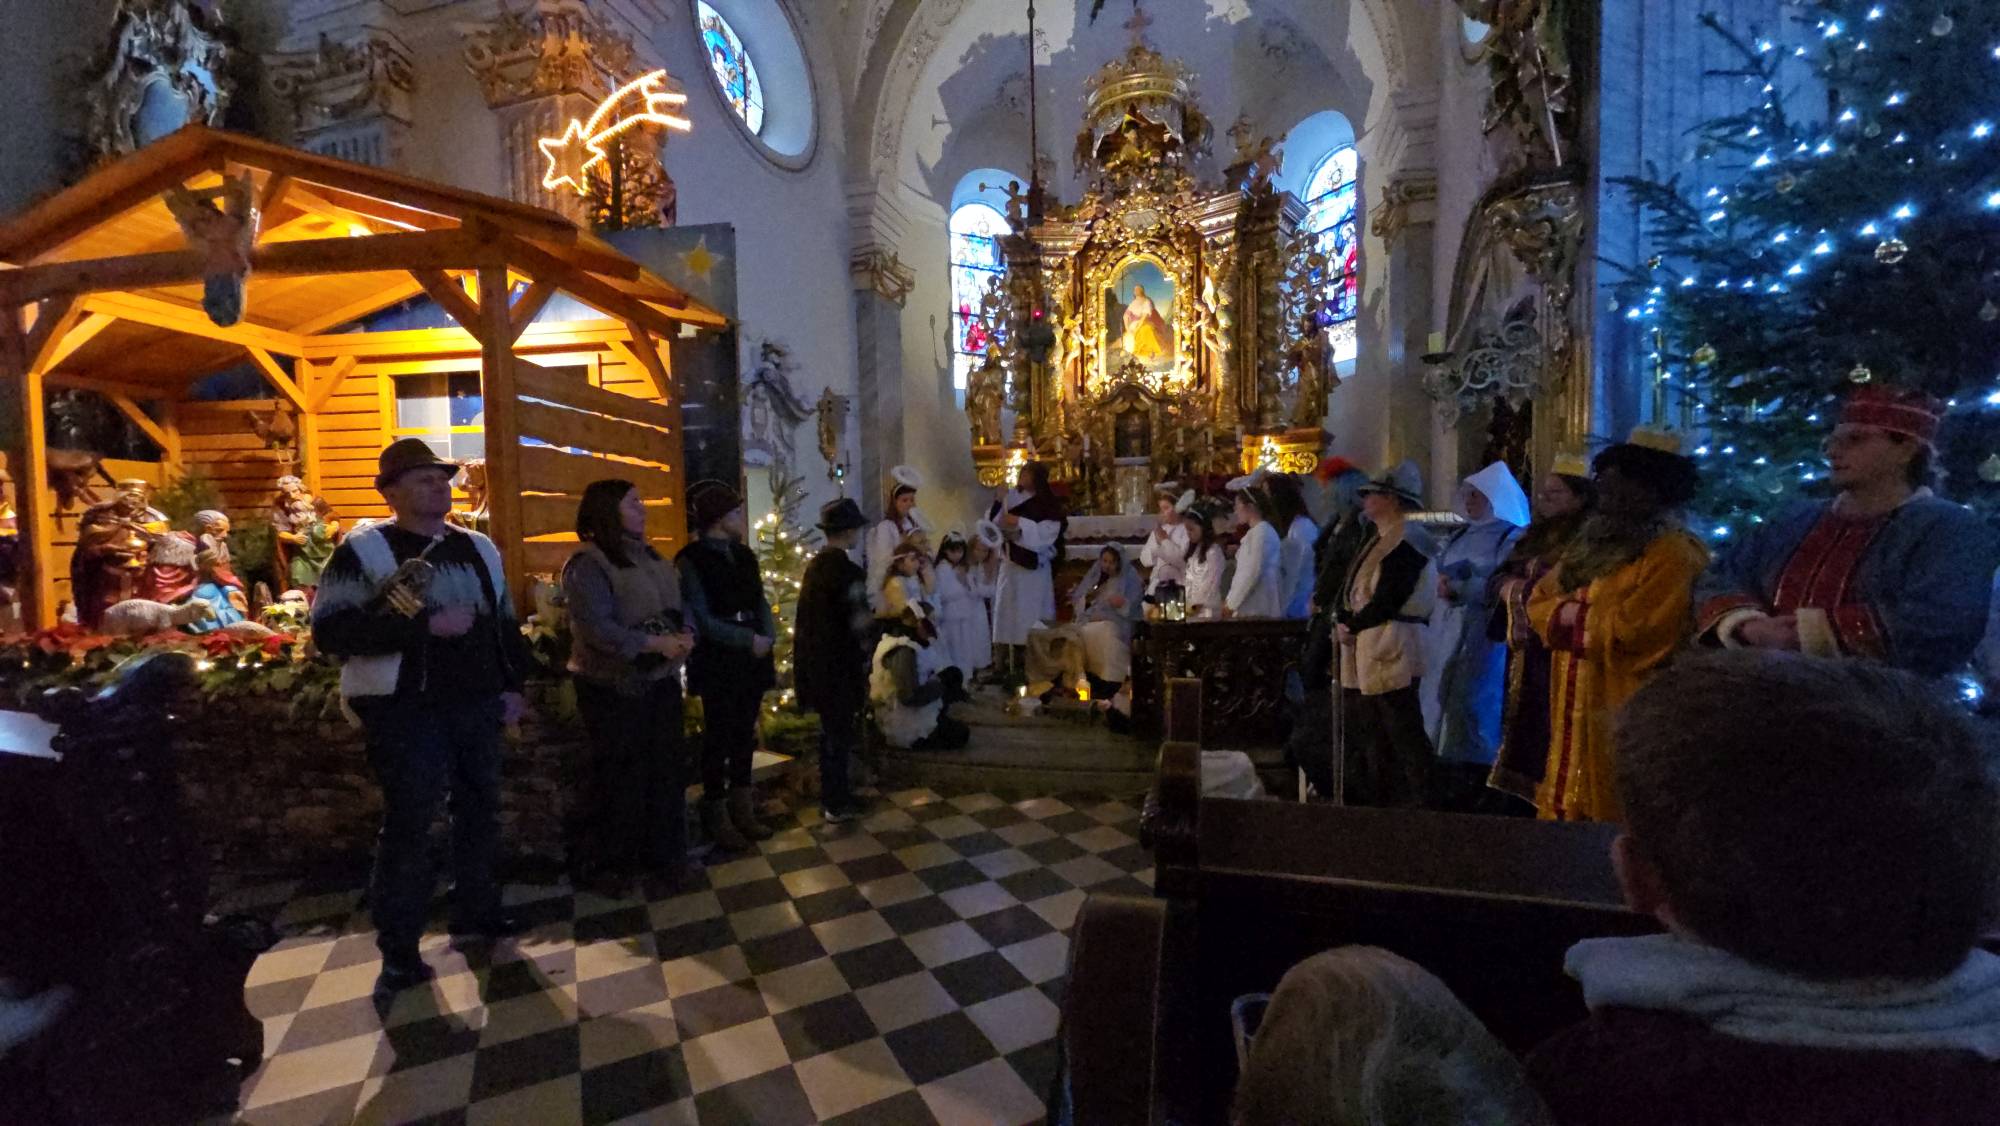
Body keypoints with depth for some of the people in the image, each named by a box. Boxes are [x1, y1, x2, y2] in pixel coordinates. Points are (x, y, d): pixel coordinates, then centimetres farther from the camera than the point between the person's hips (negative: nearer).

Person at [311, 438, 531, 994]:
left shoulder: (479, 548, 11)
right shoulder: (363, 550, -5)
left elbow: (505, 623, 17)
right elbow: (331, 631, -17)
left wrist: (513, 685, 9)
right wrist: (426, 626, -23)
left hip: (477, 705, 6)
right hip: (407, 711, -5)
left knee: (480, 811, 14)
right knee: (408, 825, 2)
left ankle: (476, 909, 32)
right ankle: (399, 949, 17)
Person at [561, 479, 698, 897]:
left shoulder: (651, 557, 12)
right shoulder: (588, 564, -13)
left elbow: (678, 606, 13)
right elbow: (597, 628, -23)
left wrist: (686, 635, -8)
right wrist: (656, 644, -25)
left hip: (662, 680, 7)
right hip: (614, 687, -7)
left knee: (666, 768, 12)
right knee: (615, 776, 4)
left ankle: (664, 854, 26)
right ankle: (599, 863, 23)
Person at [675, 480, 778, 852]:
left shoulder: (743, 554, 11)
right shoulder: (690, 559, -8)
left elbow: (760, 602, 9)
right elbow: (701, 618, -14)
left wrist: (767, 639, -9)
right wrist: (750, 639, -17)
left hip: (752, 658, 6)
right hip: (717, 661, -6)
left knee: (744, 734, 12)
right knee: (719, 737, 3)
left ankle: (743, 811, 24)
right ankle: (718, 818, 16)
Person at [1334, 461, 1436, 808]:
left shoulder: (1406, 541, -13)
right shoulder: (1378, 539, 18)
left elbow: (1386, 602, -19)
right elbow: (1354, 594, 15)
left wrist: (1351, 627, -7)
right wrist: (1342, 620, -2)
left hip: (1392, 651, -10)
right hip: (1367, 651, 10)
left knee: (1403, 734, -3)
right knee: (1372, 737, 16)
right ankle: (1372, 801, 26)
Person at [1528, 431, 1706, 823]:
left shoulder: (1672, 553, -11)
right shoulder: (1594, 540, 13)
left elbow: (1632, 630, -22)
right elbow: (1539, 604, 8)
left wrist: (1574, 618, -7)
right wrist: (1584, 610, -10)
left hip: (1625, 714, -7)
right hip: (1573, 710, 8)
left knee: (1617, 820, 1)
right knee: (1567, 809, 14)